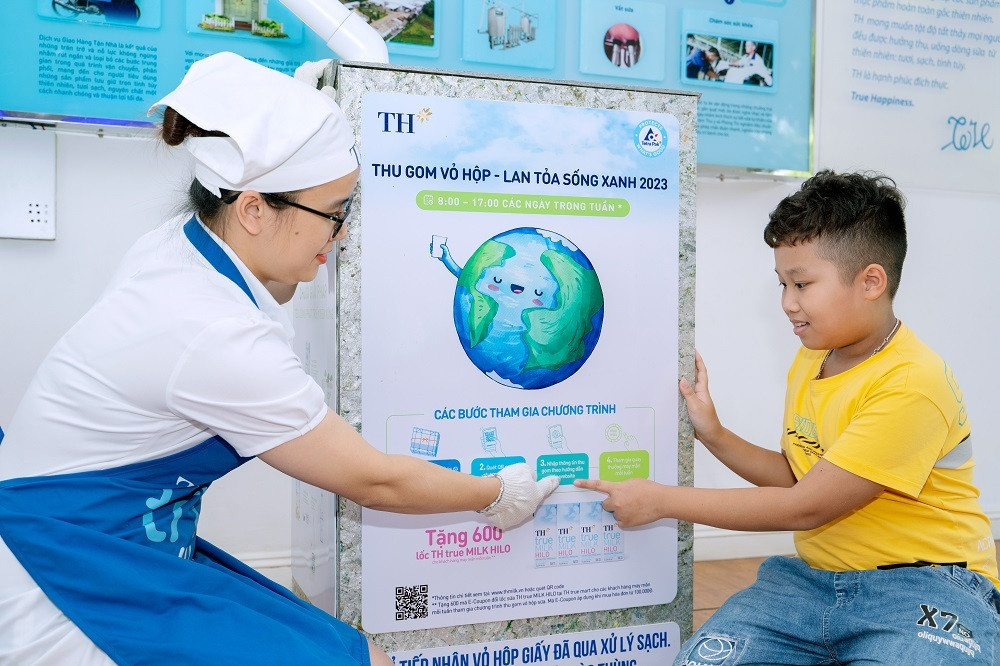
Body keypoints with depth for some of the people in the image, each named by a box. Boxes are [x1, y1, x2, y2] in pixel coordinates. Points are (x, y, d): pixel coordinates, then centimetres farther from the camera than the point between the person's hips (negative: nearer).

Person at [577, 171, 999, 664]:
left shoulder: (911, 384, -21)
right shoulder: (810, 357, 7)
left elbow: (805, 507, -20)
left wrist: (661, 500, -15)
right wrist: (714, 435, 0)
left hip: (922, 585, -5)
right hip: (815, 577, 5)